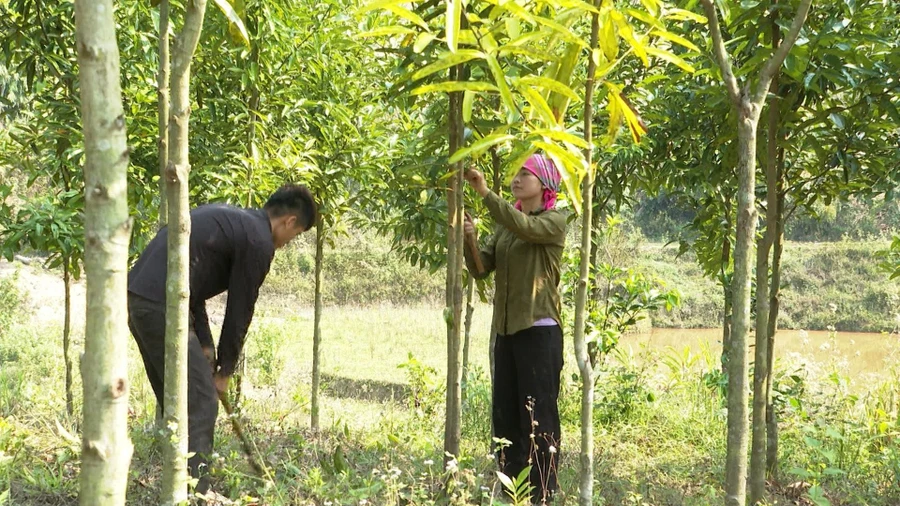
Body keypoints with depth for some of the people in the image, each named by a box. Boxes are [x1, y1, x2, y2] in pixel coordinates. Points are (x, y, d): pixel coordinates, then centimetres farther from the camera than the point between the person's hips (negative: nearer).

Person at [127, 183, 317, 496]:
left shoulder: (229, 218, 24)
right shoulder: (259, 241, -4)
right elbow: (240, 309, 1)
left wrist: (205, 346, 20)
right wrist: (224, 370, 13)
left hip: (137, 295, 10)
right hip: (162, 305, -10)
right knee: (200, 403, -2)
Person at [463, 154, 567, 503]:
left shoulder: (554, 221, -3)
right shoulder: (504, 225, 16)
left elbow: (525, 227, -24)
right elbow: (481, 268, 7)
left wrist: (485, 192, -28)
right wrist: (470, 241, -12)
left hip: (539, 330, -7)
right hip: (506, 330, 7)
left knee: (538, 417, -6)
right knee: (505, 416, 8)